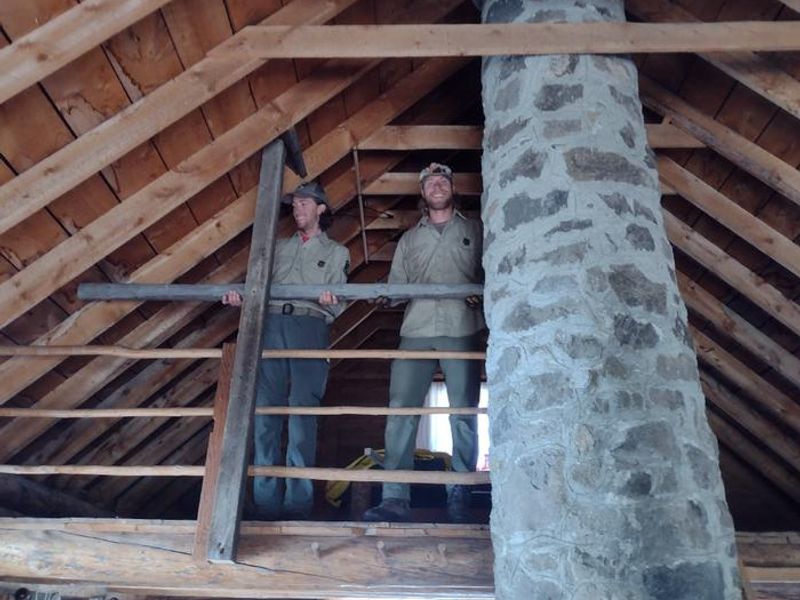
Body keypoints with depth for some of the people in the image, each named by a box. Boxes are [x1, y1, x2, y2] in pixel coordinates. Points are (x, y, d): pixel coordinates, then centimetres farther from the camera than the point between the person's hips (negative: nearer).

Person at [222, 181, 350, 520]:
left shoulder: (337, 253, 18)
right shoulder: (278, 247, 28)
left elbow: (336, 306, 6)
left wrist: (330, 302, -17)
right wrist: (240, 296, -3)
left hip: (309, 327, -3)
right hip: (271, 325, 3)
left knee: (303, 413, -8)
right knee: (265, 412, -4)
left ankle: (297, 504, -4)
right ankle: (266, 504, 1)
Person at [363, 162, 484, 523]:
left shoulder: (474, 230, 18)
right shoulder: (409, 239, 24)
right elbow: (396, 286, 18)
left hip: (462, 331, -1)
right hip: (416, 331, 2)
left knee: (463, 415, -2)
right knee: (400, 411, -9)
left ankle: (459, 498, 6)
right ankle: (395, 499, -8)